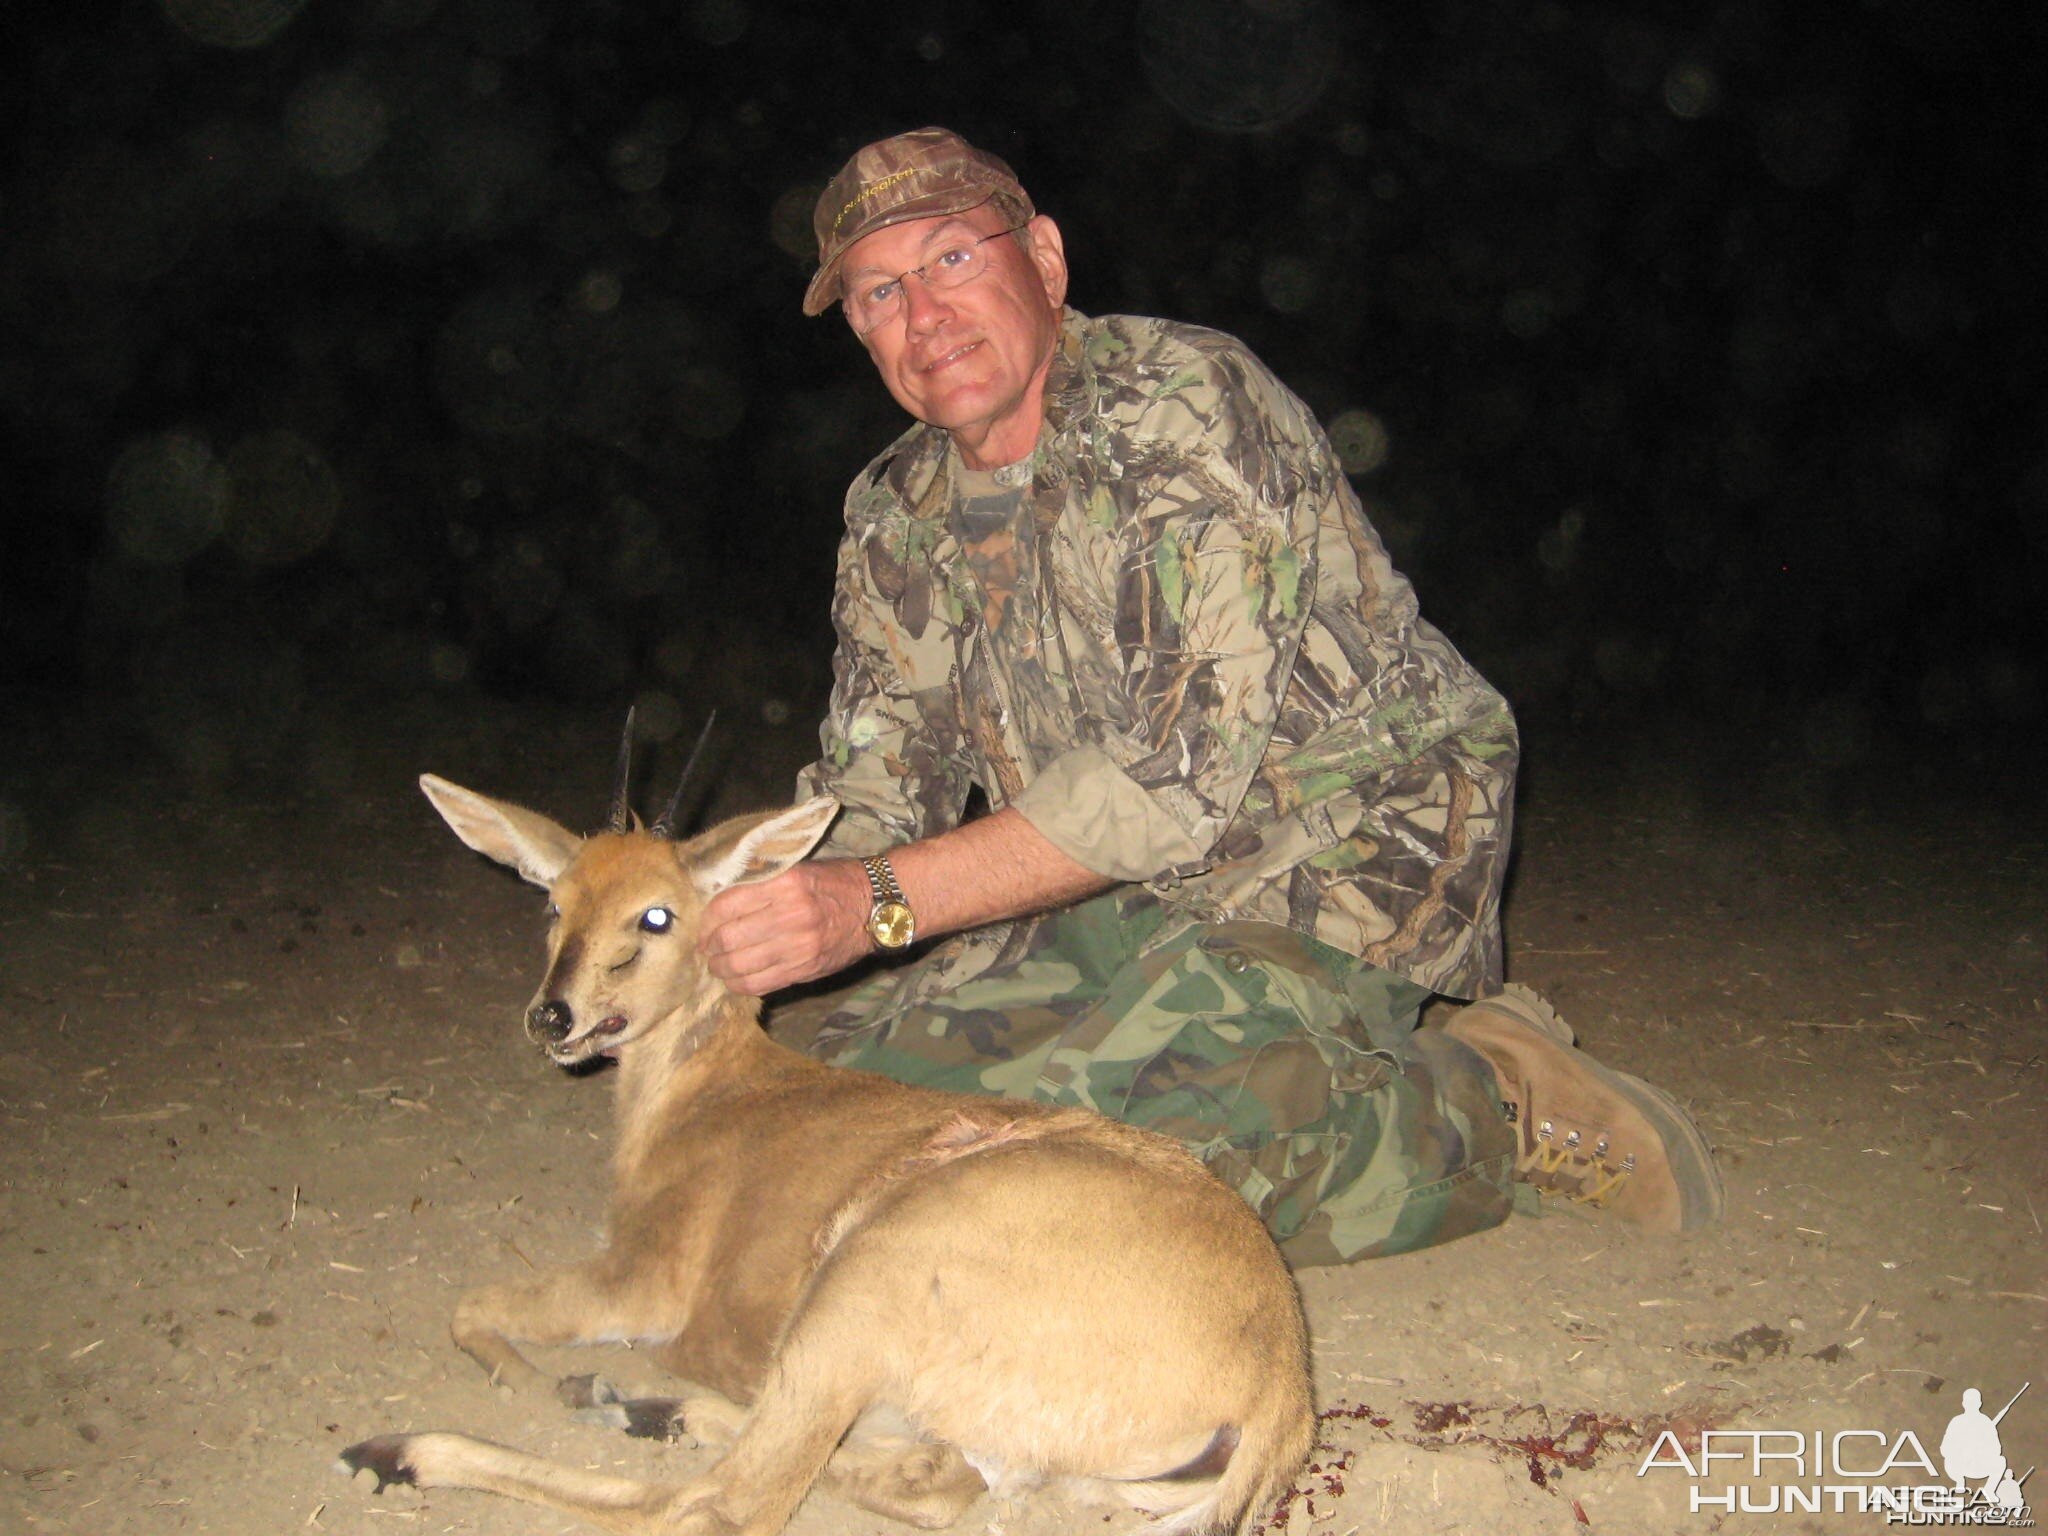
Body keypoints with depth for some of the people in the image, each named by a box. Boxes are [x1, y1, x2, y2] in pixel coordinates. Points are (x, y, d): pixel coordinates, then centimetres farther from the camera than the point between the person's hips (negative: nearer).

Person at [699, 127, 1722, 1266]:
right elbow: (875, 795, 5)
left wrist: (879, 902, -30)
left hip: (1346, 842, -7)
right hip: (1118, 891, 8)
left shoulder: (1187, 405, -20)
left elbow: (1186, 768, -27)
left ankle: (1498, 1106, -6)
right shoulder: (896, 518, 4)